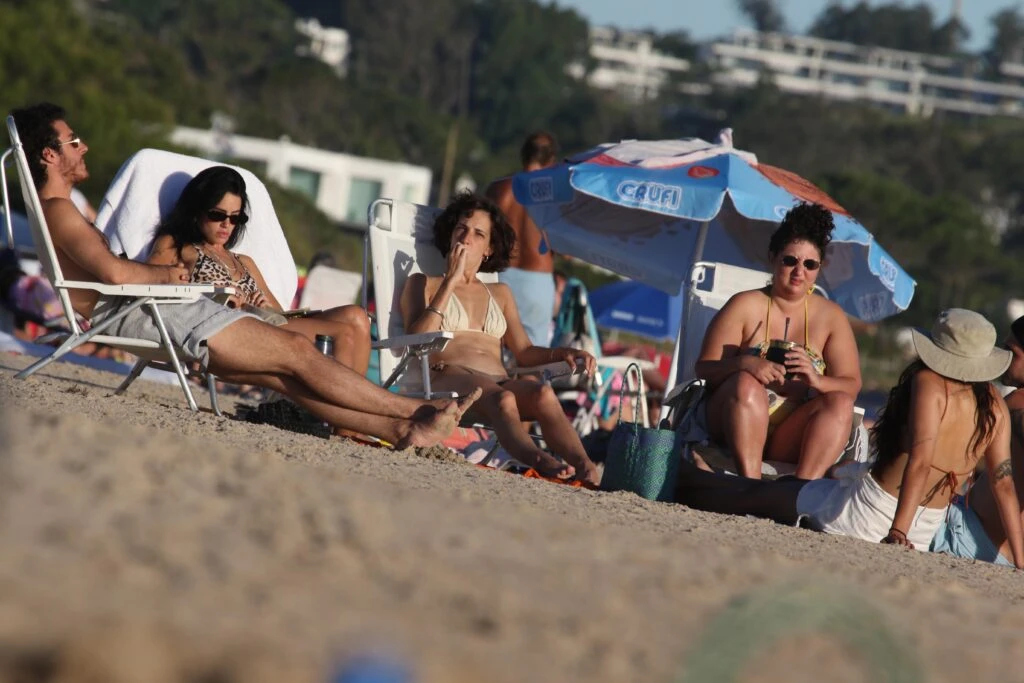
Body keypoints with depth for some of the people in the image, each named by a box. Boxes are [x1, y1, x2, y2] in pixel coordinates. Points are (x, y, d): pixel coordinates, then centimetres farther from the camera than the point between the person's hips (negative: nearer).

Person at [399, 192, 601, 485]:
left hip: (499, 381, 4)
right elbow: (417, 340, 2)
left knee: (542, 393, -35)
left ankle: (585, 468, -60)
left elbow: (523, 352, 23)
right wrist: (451, 281, 2)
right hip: (448, 377, -4)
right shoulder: (423, 284, 22)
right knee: (502, 398, -41)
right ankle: (538, 461, -71)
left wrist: (563, 354, 3)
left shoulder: (500, 294, 33)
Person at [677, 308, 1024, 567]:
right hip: (926, 532, 6)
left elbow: (919, 460, -25)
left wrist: (897, 532, -28)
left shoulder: (929, 382, -15)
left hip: (866, 517, -6)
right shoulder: (995, 406, 1)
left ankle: (678, 478, 35)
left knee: (756, 495, 16)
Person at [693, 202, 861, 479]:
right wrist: (743, 363, -25)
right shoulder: (745, 306, 4)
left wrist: (817, 381, -20)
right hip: (737, 428, -2)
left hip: (790, 440, 2)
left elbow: (851, 385, 3)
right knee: (747, 383, -31)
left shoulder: (831, 316, 11)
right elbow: (704, 369, -4)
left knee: (840, 403, -22)